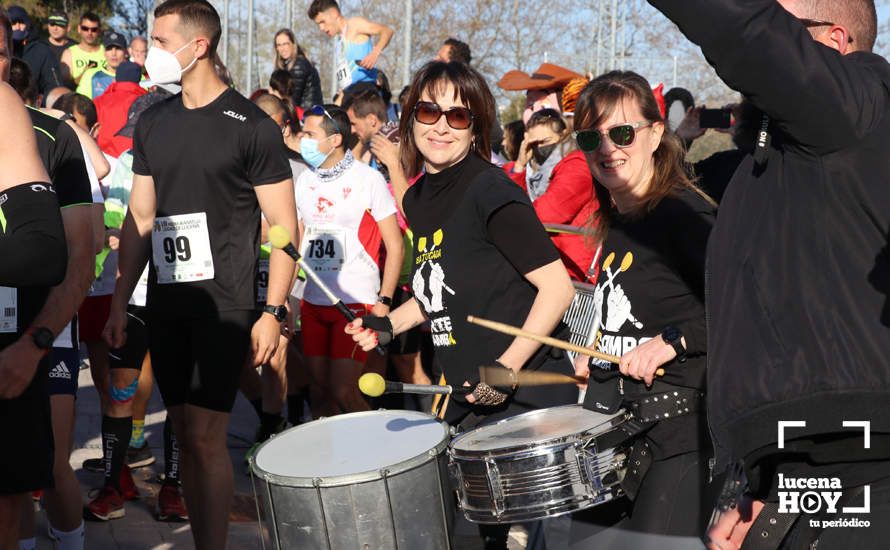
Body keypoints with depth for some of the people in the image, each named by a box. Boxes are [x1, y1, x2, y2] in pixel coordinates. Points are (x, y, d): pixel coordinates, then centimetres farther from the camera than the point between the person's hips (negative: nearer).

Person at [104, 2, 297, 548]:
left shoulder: (252, 126, -7)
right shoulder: (153, 122, 10)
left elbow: (285, 227, -6)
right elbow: (139, 219, 15)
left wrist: (273, 312, -13)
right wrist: (120, 304, 10)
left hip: (225, 303, -6)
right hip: (166, 301, 6)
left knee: (205, 437, -9)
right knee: (184, 436, 9)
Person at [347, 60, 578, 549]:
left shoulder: (491, 191, -16)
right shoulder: (418, 200, 8)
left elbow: (557, 286, -18)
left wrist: (506, 366, -23)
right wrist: (389, 325, 7)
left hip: (525, 397, -8)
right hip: (467, 401, 8)